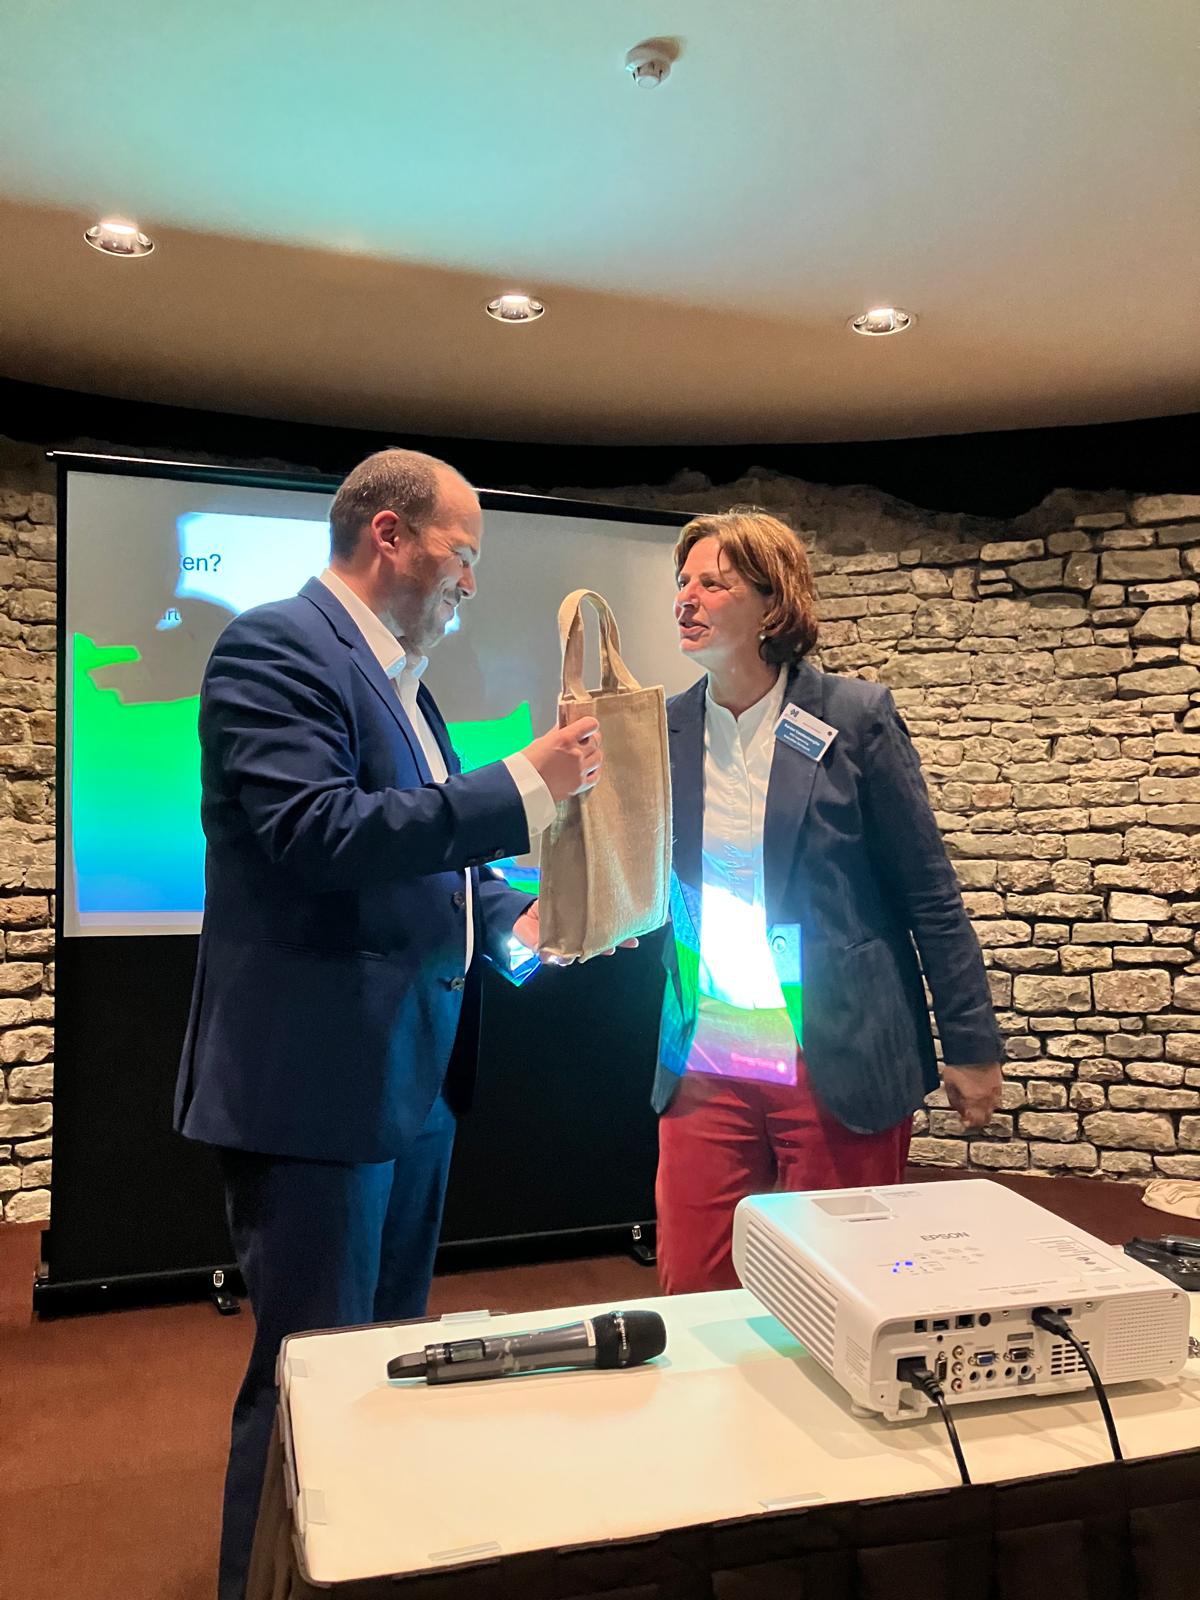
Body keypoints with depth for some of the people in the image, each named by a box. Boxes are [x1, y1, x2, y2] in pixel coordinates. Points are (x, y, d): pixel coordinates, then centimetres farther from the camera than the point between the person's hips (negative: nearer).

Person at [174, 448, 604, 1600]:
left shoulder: (397, 674, 15)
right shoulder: (276, 647, -13)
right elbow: (316, 833, -26)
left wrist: (507, 918, 5)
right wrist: (525, 784, -24)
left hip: (413, 1074, 10)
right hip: (314, 1080, -9)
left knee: (392, 1358, 21)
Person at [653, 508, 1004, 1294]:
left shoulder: (855, 717, -8)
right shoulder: (666, 730, 3)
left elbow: (930, 893, -5)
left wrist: (972, 1045, -3)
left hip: (844, 1065, -3)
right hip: (708, 1065, 3)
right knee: (692, 1292, 9)